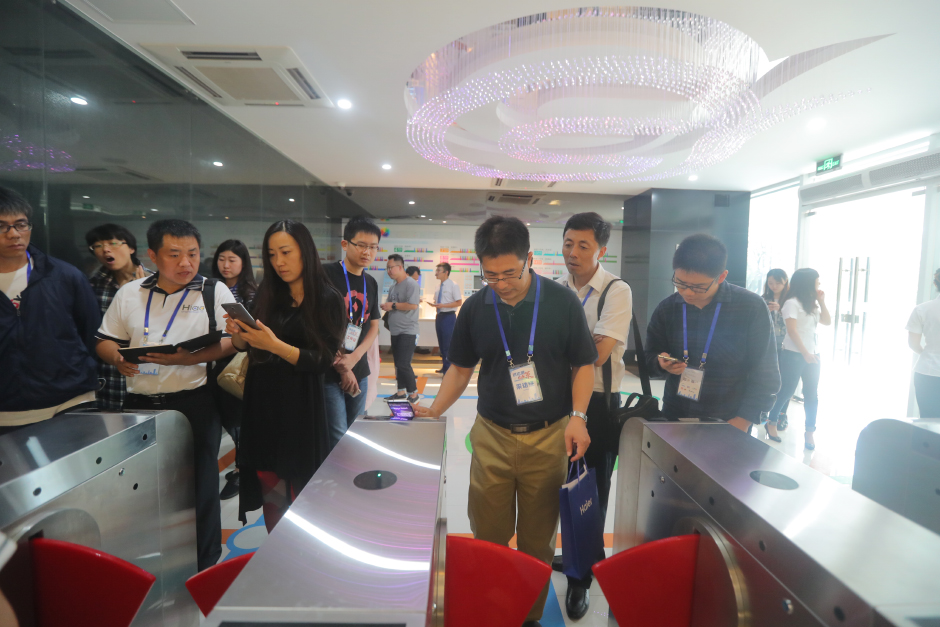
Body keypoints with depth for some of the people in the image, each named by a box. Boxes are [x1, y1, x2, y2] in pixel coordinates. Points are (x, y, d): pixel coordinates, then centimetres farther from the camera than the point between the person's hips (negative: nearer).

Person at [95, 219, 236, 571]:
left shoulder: (214, 292, 0)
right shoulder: (130, 293, 10)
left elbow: (234, 340, -8)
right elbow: (105, 341, 16)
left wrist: (190, 358, -22)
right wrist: (119, 359, -6)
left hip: (194, 402, -3)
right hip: (139, 403, 4)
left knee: (199, 487, 6)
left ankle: (204, 566, 25)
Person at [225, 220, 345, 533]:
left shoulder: (327, 300, -6)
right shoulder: (266, 295, 8)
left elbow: (322, 361, -12)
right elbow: (247, 346, 12)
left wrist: (275, 345, -22)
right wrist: (238, 333, -9)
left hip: (300, 407, -4)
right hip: (262, 401, 4)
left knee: (298, 490, 2)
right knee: (269, 487, 8)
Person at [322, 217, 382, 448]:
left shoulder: (371, 283, 10)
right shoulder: (326, 274, -10)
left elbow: (373, 327, 10)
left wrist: (354, 358, -8)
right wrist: (342, 367, -13)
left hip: (359, 371, 6)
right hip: (329, 372, -6)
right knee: (337, 438, -3)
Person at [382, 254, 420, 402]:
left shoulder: (411, 284, -13)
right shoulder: (393, 287, 13)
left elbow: (413, 305, -23)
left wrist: (393, 306, -15)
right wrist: (385, 306, -3)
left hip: (407, 331, -8)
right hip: (395, 331, 8)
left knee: (403, 364, -9)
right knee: (398, 363, 13)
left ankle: (413, 393, 5)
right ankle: (401, 391, 24)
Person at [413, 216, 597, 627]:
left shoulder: (562, 302, -7)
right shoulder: (474, 308, -1)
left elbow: (583, 363, 0)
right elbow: (461, 367, 9)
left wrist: (578, 416, -12)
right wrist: (435, 410, -3)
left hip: (548, 437, -1)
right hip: (491, 435, 2)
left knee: (538, 539, 14)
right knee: (488, 536, 11)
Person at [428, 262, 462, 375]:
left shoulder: (453, 285, -9)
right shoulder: (439, 287, 12)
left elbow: (459, 302, -13)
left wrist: (442, 305, -20)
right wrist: (434, 304, -2)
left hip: (448, 316, -8)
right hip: (439, 316, 8)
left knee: (448, 344, -7)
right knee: (441, 344, 14)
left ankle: (449, 369, 3)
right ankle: (445, 367, 27)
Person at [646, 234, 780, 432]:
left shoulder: (752, 308, -12)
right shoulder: (666, 309, -3)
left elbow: (765, 375, -8)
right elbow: (651, 355, 7)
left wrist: (742, 421, -14)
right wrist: (661, 363, -15)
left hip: (729, 424, -2)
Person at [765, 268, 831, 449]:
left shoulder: (812, 303, 14)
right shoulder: (792, 303, -9)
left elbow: (827, 321, 17)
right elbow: (792, 330, -14)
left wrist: (821, 301, 8)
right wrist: (805, 353, -17)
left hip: (812, 354, 7)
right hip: (793, 355, -7)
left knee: (812, 394, 6)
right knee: (787, 391, -2)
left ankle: (810, 432, 11)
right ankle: (771, 420, 17)